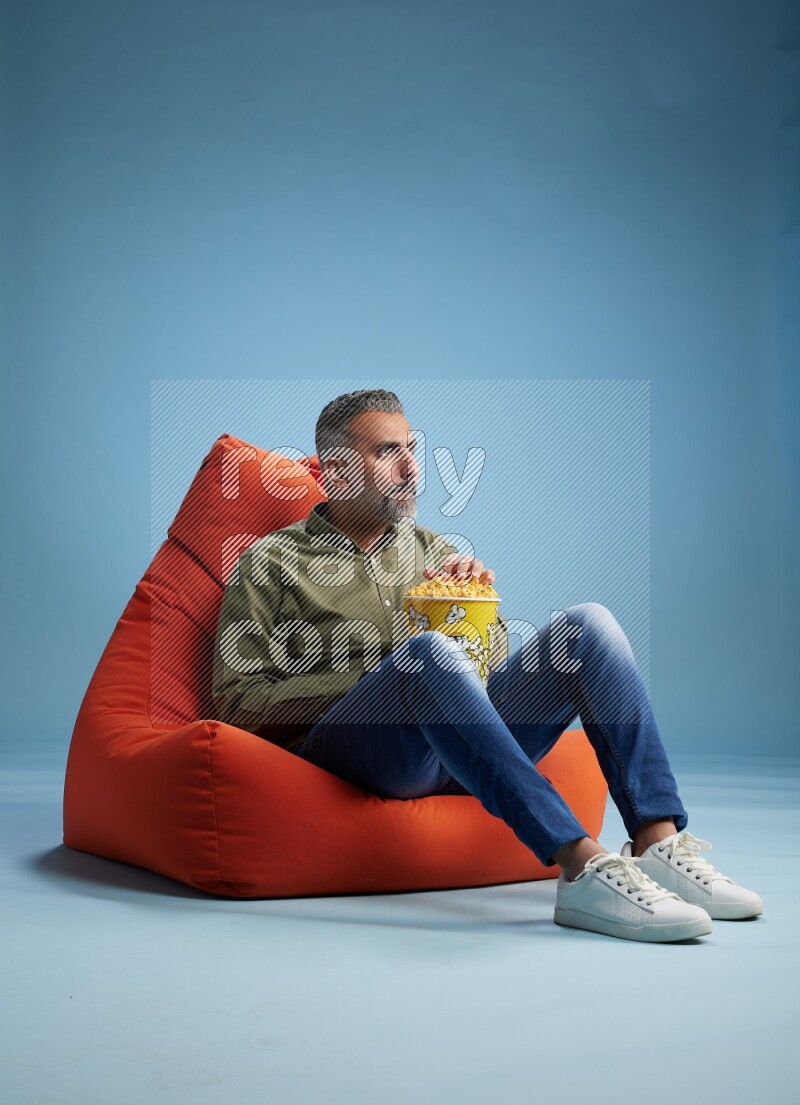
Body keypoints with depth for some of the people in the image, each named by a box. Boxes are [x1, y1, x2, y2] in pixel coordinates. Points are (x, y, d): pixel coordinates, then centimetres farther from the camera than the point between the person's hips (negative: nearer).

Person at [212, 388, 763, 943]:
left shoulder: (433, 549, 26)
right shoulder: (270, 561, 11)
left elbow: (494, 666, 22)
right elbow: (239, 705, 1)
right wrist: (377, 677, -8)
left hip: (461, 744, 5)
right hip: (352, 742, -5)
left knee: (589, 624, -14)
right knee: (431, 651, -36)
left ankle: (658, 842, -27)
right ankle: (583, 867, -43)